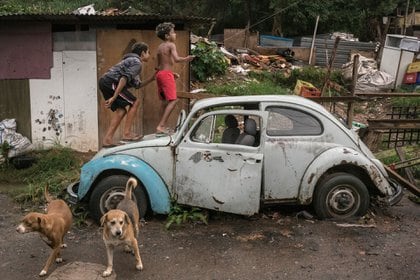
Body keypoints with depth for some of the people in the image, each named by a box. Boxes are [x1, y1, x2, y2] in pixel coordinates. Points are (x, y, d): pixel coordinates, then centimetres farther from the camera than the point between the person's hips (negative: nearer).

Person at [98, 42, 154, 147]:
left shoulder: (131, 60, 28)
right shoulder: (137, 62, -5)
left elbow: (137, 85, 27)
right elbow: (125, 78, -19)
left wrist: (152, 78, 27)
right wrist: (114, 97, -24)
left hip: (104, 81, 10)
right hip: (111, 82, -10)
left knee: (121, 110, 10)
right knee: (134, 102, -4)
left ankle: (107, 139, 5)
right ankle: (126, 133, -6)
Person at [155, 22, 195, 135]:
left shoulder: (160, 47, 16)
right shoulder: (171, 45, -8)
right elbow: (176, 59, -24)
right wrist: (186, 59, -10)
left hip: (160, 73, 9)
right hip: (166, 74, -9)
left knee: (165, 100, 17)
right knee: (173, 100, -10)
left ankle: (162, 126, 20)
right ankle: (160, 126, -19)